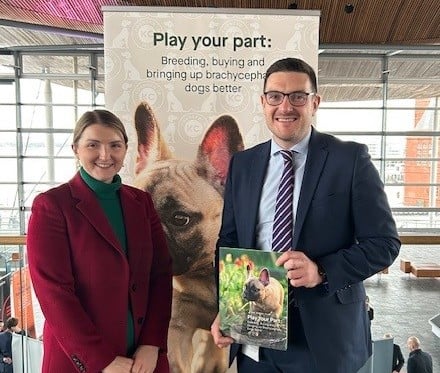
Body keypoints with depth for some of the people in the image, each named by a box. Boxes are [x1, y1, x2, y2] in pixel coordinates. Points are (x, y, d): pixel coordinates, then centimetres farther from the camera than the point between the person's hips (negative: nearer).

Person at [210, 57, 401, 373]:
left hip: (325, 337, -2)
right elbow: (228, 241, 6)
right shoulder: (242, 164, 3)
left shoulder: (351, 158, -7)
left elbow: (385, 242, -7)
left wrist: (321, 272, -21)